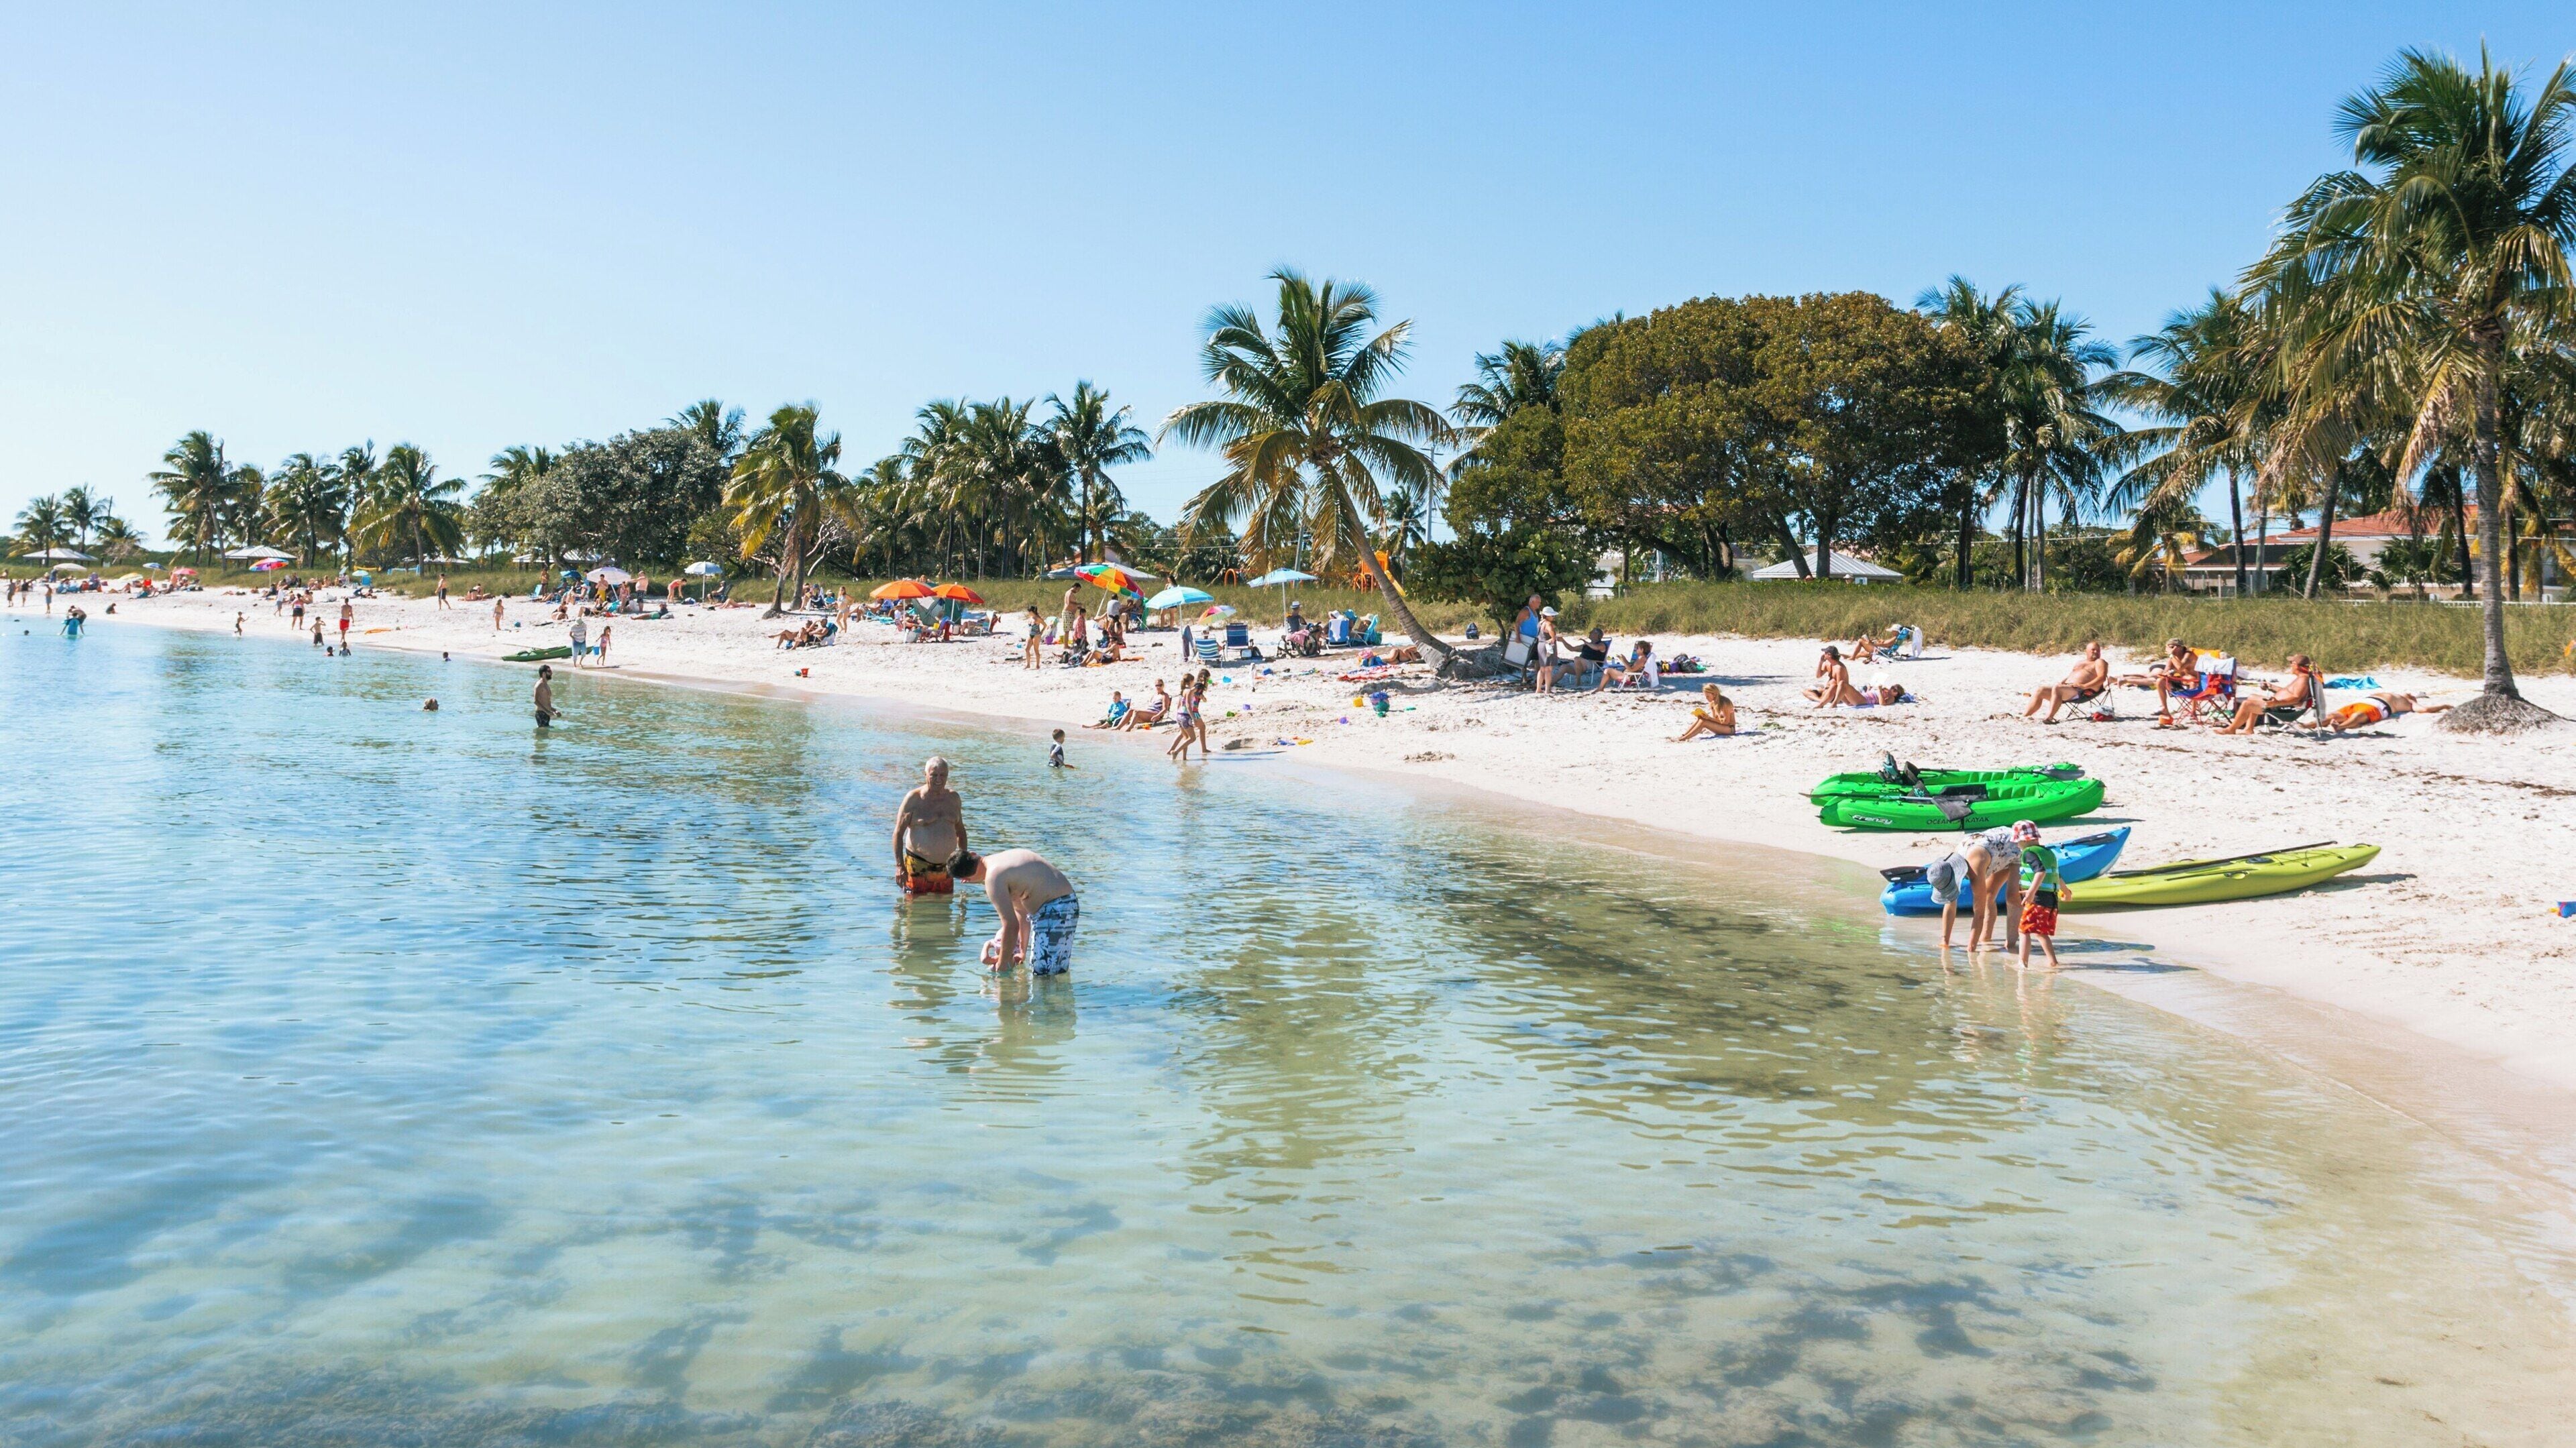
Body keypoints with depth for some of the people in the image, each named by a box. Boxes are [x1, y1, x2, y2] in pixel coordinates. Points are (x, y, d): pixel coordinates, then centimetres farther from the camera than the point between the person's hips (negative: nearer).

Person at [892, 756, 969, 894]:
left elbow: (960, 830, 21)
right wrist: (900, 866, -13)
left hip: (946, 866, 5)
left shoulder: (953, 797, 10)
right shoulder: (914, 799, -6)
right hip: (918, 867, -5)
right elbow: (898, 832, -7)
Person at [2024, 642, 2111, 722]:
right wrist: (2062, 682, 6)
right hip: (2067, 687, 8)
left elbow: (2102, 678, -8)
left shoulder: (2099, 662, 8)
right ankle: (2024, 717, -15)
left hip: (2084, 693, -8)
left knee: (2057, 688, -34)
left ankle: (2050, 718, -44)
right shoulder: (2079, 662, 31)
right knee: (2040, 690, -7)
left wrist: (2084, 686, -21)